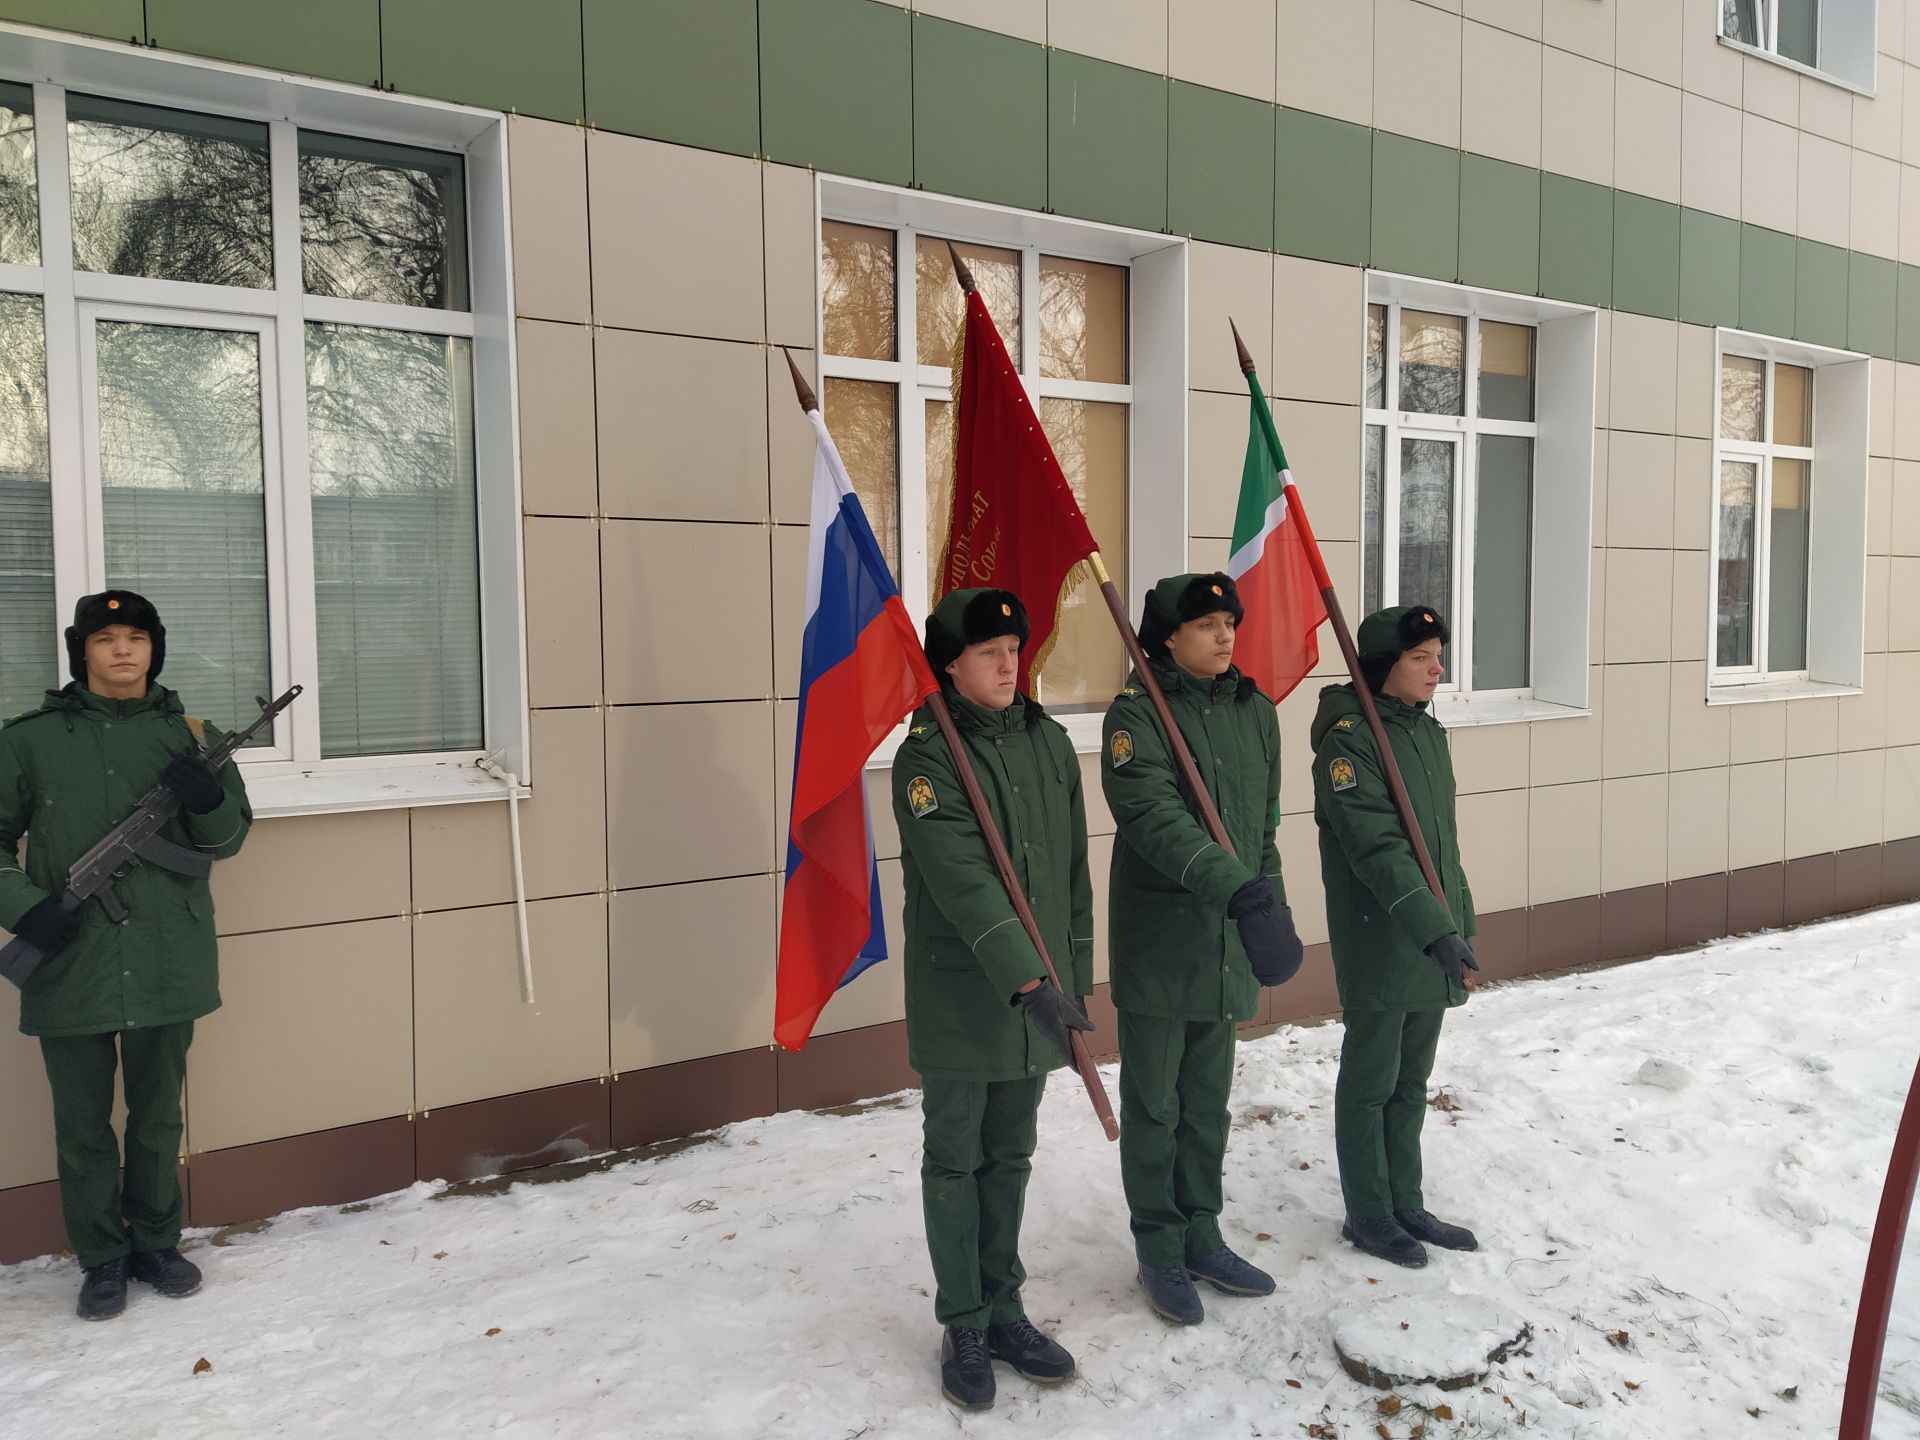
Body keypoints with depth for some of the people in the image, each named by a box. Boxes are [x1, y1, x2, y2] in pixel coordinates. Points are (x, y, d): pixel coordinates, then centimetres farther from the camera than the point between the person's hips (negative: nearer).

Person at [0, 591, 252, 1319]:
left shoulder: (188, 735, 4)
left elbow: (228, 839, 6)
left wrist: (208, 799, -16)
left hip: (167, 964, 1)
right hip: (69, 965, -1)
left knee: (158, 1115, 15)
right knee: (83, 1124, 9)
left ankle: (156, 1244, 31)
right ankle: (102, 1259, 25)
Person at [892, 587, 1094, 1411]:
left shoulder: (1048, 743, 5)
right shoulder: (927, 755, -14)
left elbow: (1073, 870, 10)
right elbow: (962, 881, -24)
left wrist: (1075, 975, 10)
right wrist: (1028, 980, -30)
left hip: (1037, 995, 5)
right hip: (960, 1000, -5)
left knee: (1010, 1158, 17)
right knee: (955, 1163, 10)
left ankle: (1004, 1309, 32)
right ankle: (964, 1328, 25)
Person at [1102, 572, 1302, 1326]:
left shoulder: (1254, 711, 8)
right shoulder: (1136, 714, -12)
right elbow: (1155, 817, -26)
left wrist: (1273, 908, 14)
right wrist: (1236, 887, -37)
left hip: (1229, 942, 6)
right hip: (1158, 946, -6)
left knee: (1208, 1103, 17)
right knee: (1154, 1106, 8)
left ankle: (1201, 1236, 32)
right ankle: (1160, 1251, 23)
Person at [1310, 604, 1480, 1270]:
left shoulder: (1428, 732, 10)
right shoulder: (1349, 738, -16)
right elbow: (1378, 848, -23)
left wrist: (1462, 926, 16)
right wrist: (1435, 928, -27)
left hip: (1433, 942, 8)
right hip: (1378, 947, -8)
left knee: (1412, 1080, 18)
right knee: (1371, 1083, 6)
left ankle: (1406, 1204, 31)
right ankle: (1368, 1214, 21)